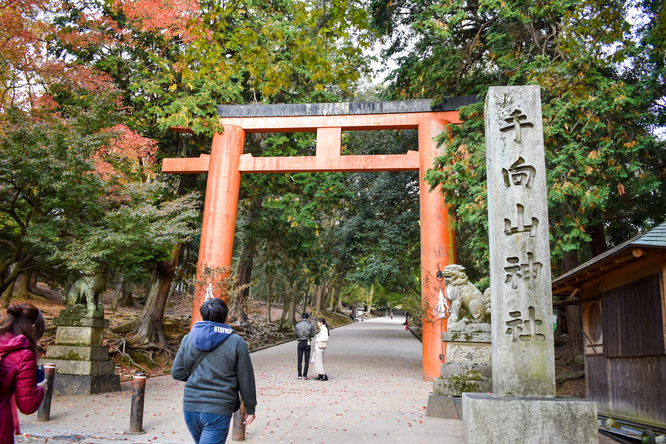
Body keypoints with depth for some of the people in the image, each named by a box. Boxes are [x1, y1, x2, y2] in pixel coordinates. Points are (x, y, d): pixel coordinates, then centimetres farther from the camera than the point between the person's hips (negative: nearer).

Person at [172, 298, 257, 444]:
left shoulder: (188, 338, 4)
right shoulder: (236, 342, -5)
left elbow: (177, 372, 5)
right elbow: (245, 380, -2)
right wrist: (250, 409, 9)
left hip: (190, 407, 5)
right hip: (218, 410, -4)